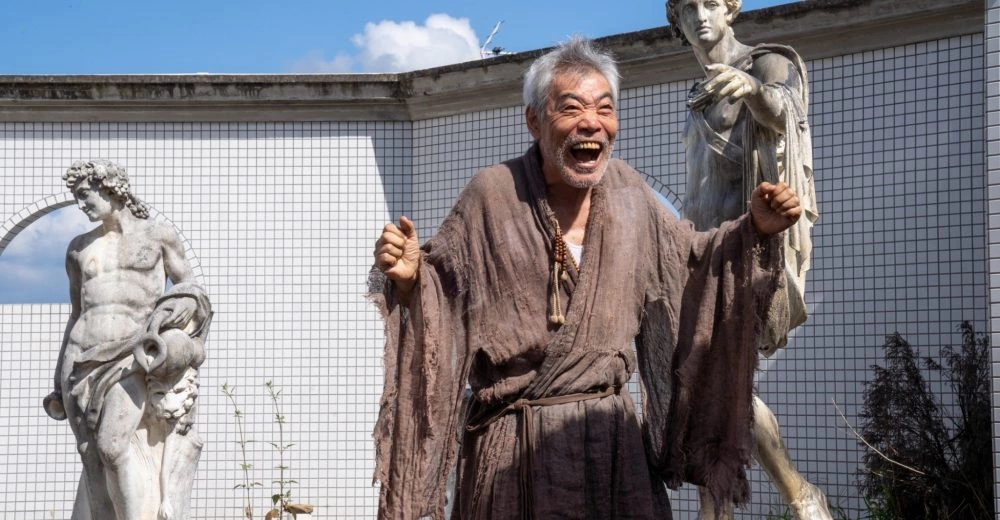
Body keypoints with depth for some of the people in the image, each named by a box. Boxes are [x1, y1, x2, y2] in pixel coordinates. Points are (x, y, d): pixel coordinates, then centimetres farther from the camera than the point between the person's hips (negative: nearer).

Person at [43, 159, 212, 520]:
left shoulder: (158, 236, 6)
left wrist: (176, 308, -11)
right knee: (96, 463, -1)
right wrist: (60, 383, 17)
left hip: (135, 355, -4)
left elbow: (189, 286, 13)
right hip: (87, 360, 4)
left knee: (116, 444, -24)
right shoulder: (79, 248, 16)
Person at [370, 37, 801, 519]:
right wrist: (410, 277, -24)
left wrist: (755, 228, 1)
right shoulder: (492, 195, -9)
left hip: (612, 431, 4)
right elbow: (444, 283, -3)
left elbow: (690, 260, 14)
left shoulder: (626, 191, 2)